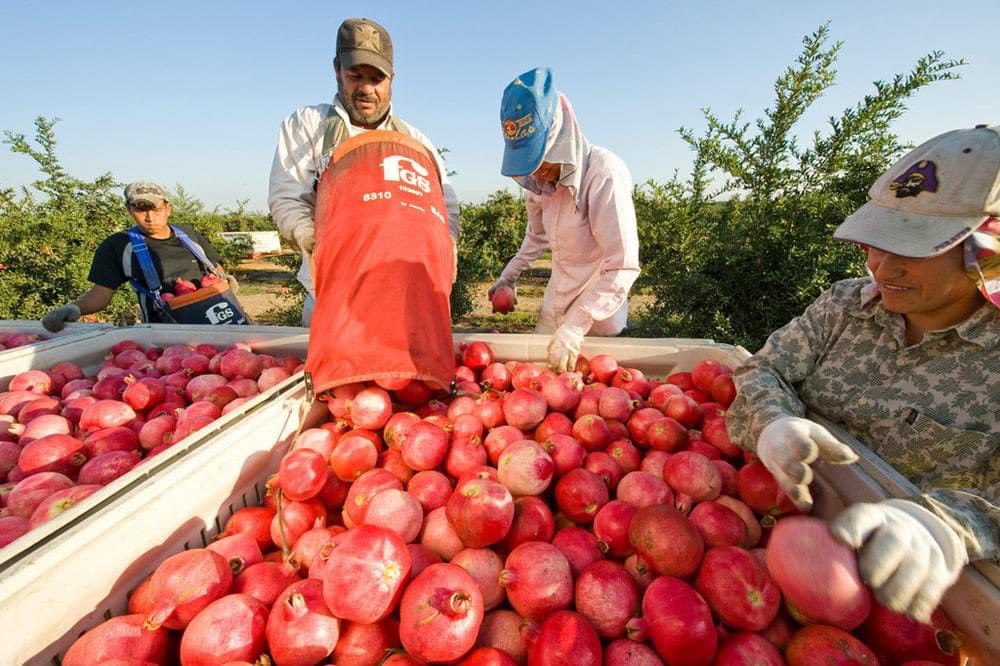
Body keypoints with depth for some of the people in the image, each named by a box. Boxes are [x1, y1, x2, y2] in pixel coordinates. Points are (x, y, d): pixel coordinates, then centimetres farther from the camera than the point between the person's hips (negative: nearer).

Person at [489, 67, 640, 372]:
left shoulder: (604, 172, -21)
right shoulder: (541, 178, 0)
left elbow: (622, 268, -24)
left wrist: (576, 326, -29)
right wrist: (509, 276, 12)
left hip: (595, 320, -6)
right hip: (552, 312, 6)